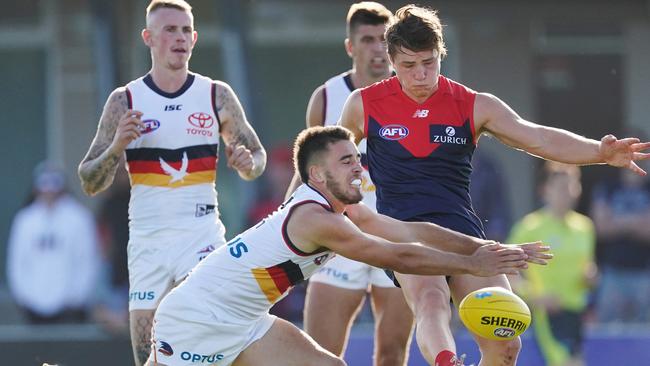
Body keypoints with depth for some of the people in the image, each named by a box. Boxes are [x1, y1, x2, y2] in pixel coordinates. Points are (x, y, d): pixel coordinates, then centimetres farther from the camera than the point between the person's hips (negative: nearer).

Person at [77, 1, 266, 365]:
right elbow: (90, 182, 4)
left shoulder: (217, 96, 4)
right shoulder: (125, 101, 3)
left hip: (201, 235, -1)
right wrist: (117, 146, -15)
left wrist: (248, 163, -9)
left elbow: (257, 155, 15)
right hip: (147, 238, 1)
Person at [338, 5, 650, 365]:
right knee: (431, 302, -36)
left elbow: (540, 139, -5)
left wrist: (600, 152, -21)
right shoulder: (364, 105, 4)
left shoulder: (475, 106, 6)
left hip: (462, 230, 3)